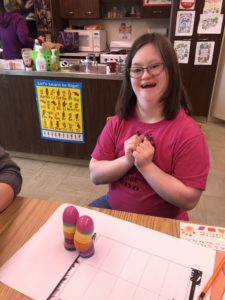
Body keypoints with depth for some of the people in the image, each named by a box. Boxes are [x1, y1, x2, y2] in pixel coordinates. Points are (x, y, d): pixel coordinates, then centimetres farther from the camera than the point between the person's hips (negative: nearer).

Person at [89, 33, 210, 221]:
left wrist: (146, 165, -24)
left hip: (161, 223, -3)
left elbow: (189, 200, -17)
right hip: (114, 208, 4)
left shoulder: (187, 132, -17)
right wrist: (127, 161, -21)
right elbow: (95, 175, -4)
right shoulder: (118, 121, -4)